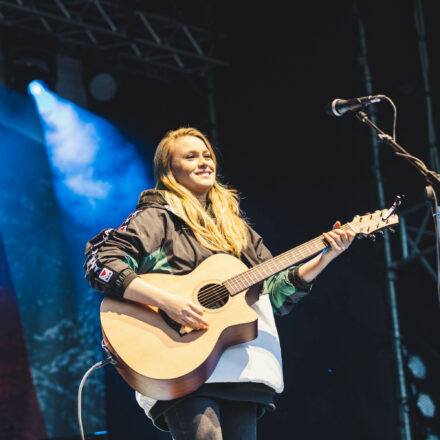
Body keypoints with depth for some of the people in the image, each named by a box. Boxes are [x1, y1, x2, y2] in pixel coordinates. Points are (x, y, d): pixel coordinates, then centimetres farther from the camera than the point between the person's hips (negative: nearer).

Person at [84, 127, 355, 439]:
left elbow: (277, 293, 22)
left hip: (239, 367, 6)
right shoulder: (157, 218, 4)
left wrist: (325, 258, 10)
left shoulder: (235, 227, 24)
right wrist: (166, 301, -20)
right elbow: (100, 264, -10)